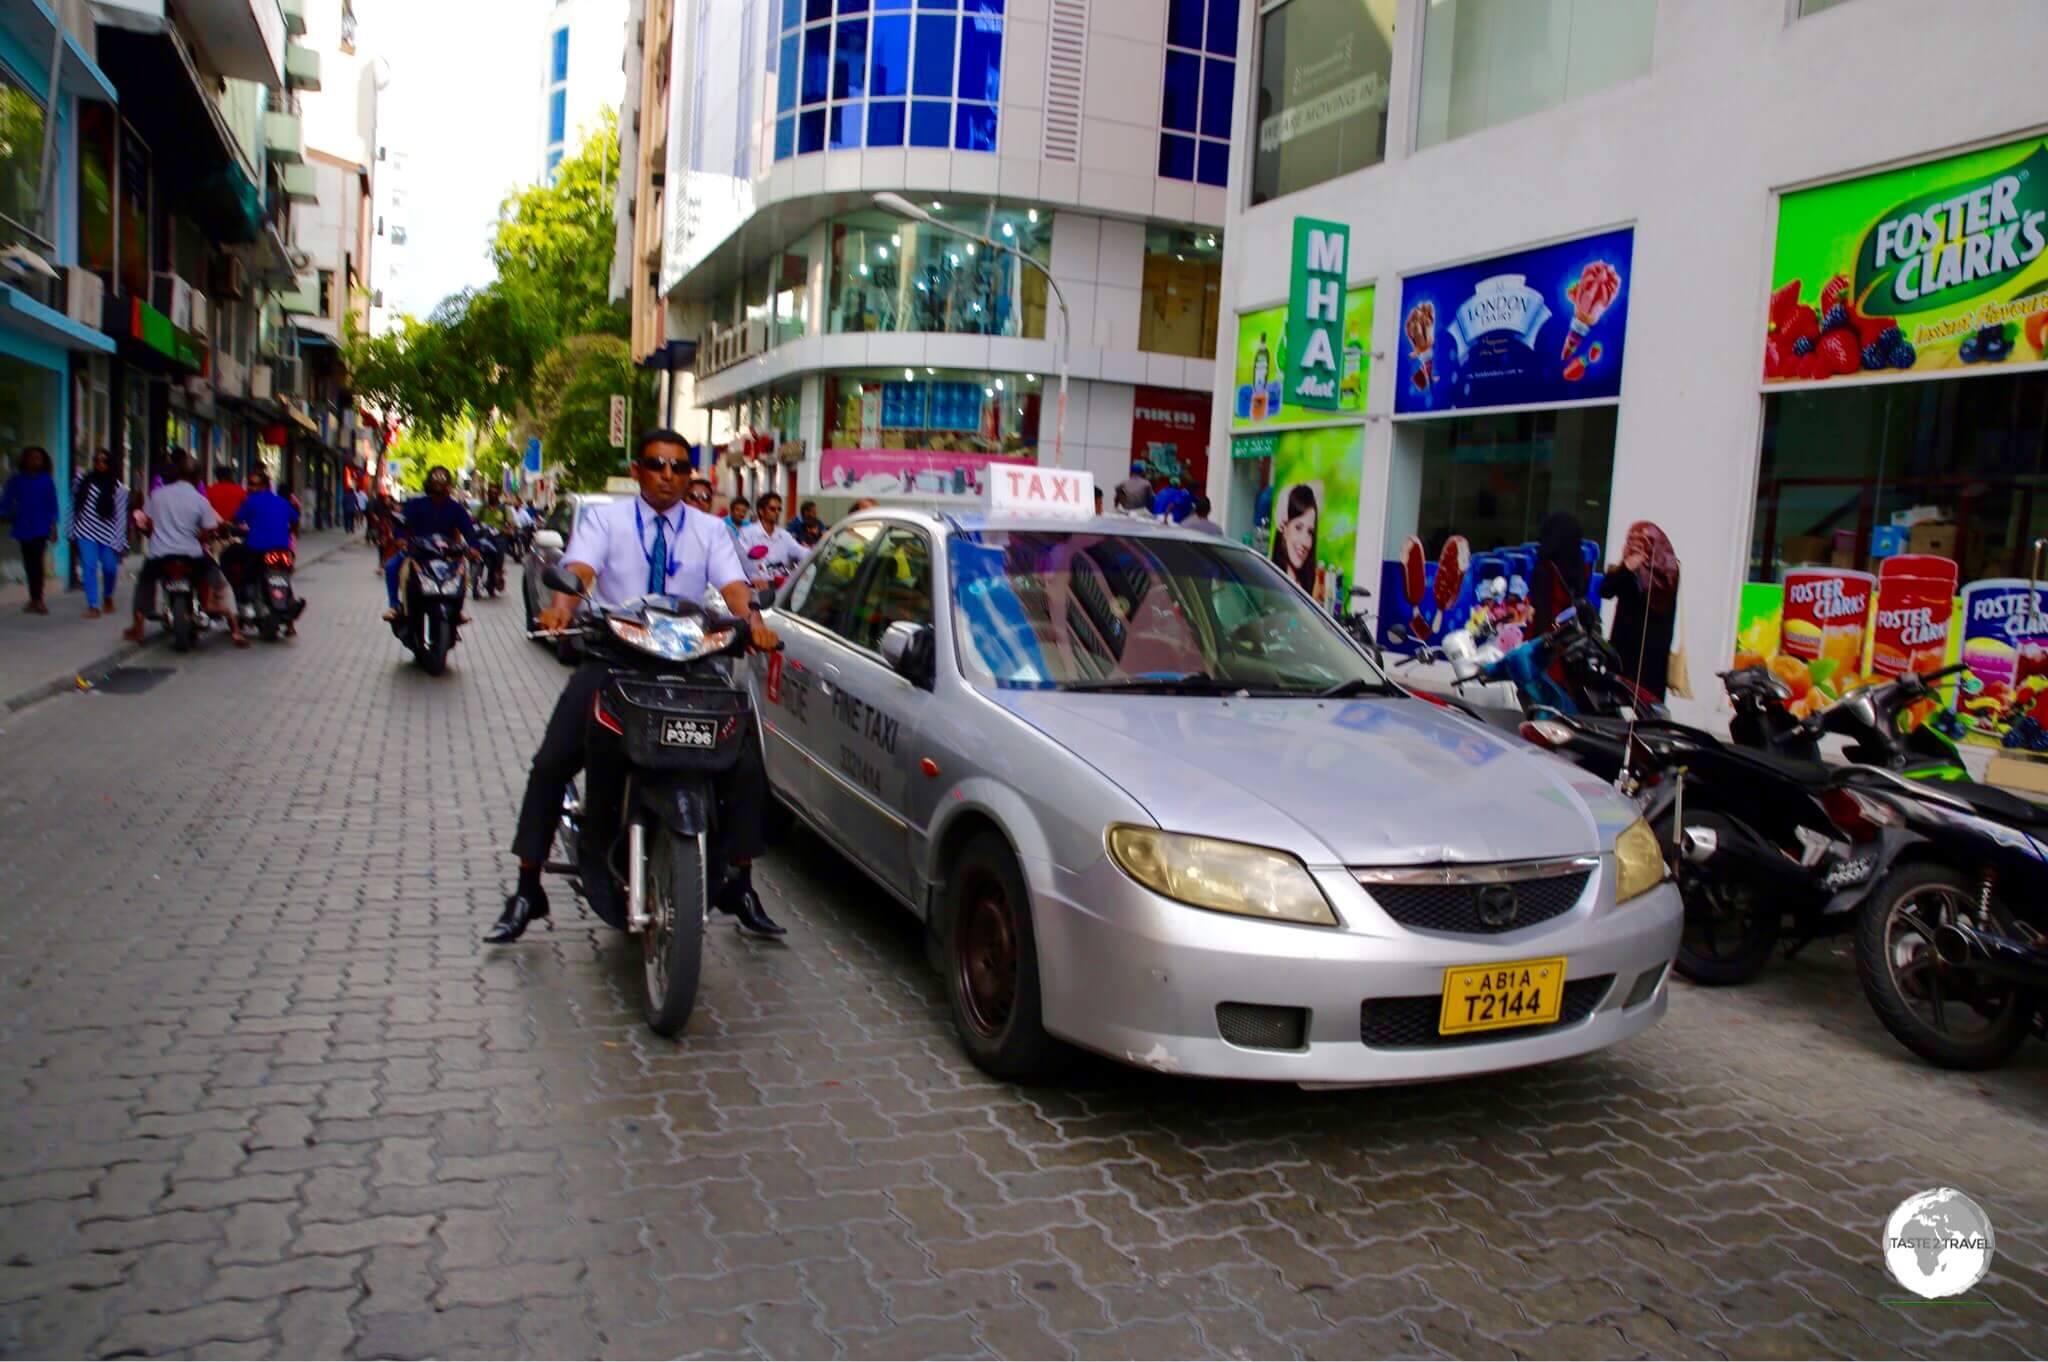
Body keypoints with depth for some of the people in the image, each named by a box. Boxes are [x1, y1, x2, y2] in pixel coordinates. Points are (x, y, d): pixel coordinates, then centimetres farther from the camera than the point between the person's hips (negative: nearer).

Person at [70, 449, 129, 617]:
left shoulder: (118, 488, -6)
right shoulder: (83, 479, 0)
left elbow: (121, 516, -7)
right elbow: (74, 505, 6)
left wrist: (119, 543, -10)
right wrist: (72, 534, 6)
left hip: (108, 535, -1)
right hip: (86, 533, 1)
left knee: (110, 568, 3)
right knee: (89, 568, -7)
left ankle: (108, 597, 33)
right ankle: (93, 606, -4)